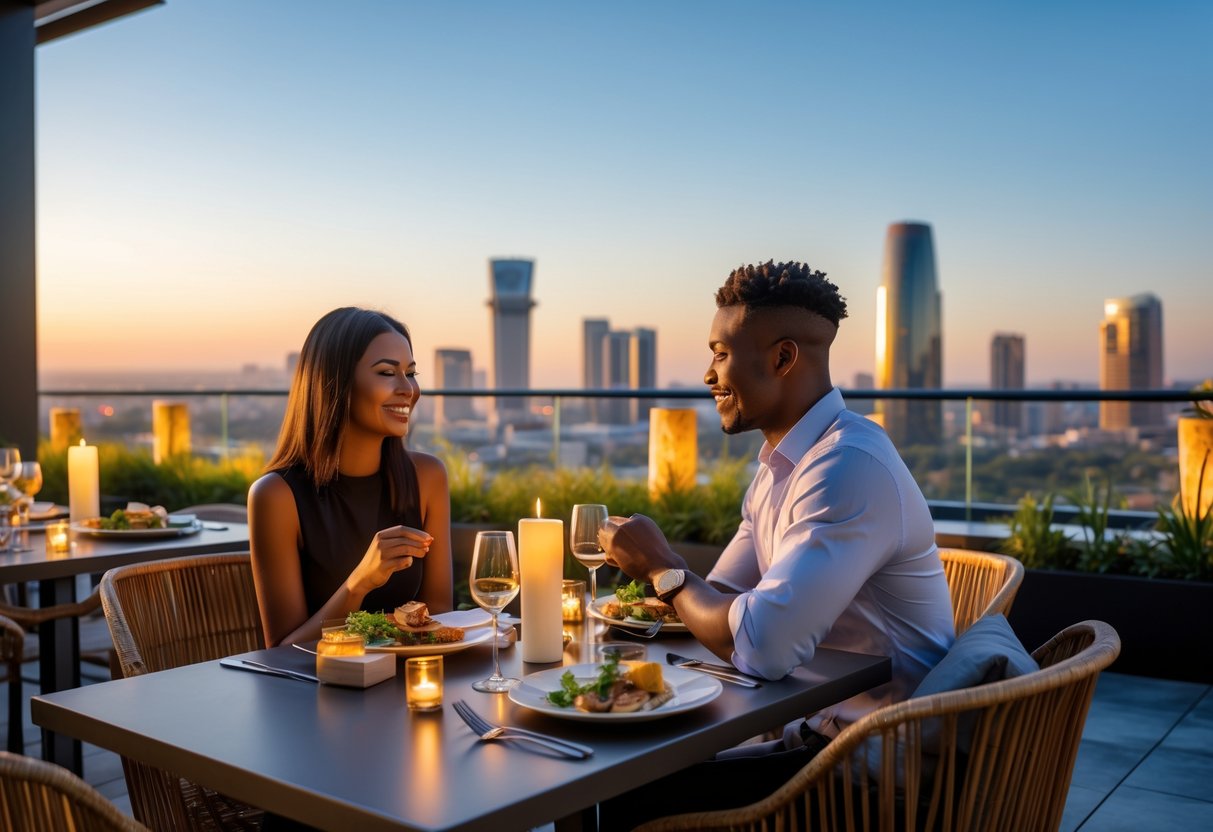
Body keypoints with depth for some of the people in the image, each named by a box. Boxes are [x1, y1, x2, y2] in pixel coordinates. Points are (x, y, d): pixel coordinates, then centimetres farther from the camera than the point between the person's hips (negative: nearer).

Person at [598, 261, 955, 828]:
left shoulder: (851, 467, -24)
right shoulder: (779, 461, 9)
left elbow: (762, 646, -31)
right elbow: (719, 600, 15)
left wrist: (663, 569, -15)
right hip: (818, 729, 9)